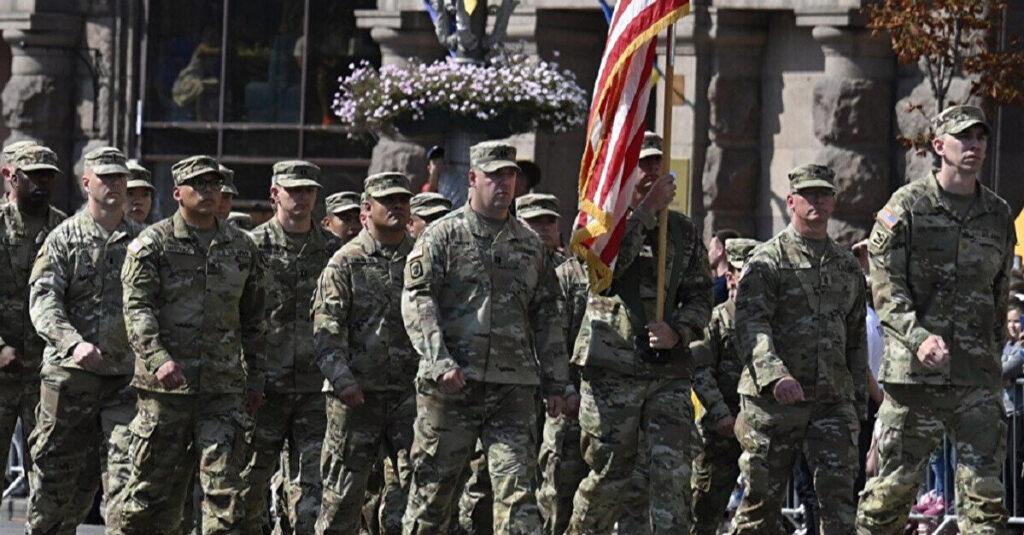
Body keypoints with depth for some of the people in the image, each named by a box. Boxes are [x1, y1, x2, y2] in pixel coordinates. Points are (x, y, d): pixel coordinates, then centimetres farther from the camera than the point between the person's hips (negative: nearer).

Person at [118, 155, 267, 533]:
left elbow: (253, 320, 20)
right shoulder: (153, 244, 1)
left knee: (225, 486, -4)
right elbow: (137, 309, -9)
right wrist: (158, 359, -24)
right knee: (152, 485, 3)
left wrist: (256, 379, 17)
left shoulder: (242, 247, 14)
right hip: (165, 385, -3)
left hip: (225, 388, 3)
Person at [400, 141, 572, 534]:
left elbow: (546, 317, 19)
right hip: (451, 385, -3)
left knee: (517, 486, -6)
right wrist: (441, 363, -18)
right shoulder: (442, 236, 2)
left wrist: (555, 382, 14)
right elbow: (417, 302, -7)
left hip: (514, 387, 3)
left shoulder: (529, 245, 16)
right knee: (432, 487, 4)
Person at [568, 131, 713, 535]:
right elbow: (607, 263, -18)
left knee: (672, 476, -7)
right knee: (609, 479, 3)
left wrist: (678, 332, -8)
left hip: (670, 370, 3)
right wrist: (647, 211, -17)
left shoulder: (683, 231, 14)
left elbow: (700, 298, 13)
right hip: (613, 369, -3)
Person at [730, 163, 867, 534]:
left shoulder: (847, 266, 16)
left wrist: (859, 401, 17)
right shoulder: (768, 260, 0)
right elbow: (750, 325, -13)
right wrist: (774, 374, -30)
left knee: (839, 495, -9)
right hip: (772, 402, -3)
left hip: (833, 402, 3)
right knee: (761, 500, 3)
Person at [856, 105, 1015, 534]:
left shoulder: (998, 215, 13)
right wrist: (920, 337, -21)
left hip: (978, 376, 4)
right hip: (914, 371, -4)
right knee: (894, 484, 1)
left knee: (984, 490, -3)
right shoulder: (908, 206, -1)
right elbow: (885, 289, -7)